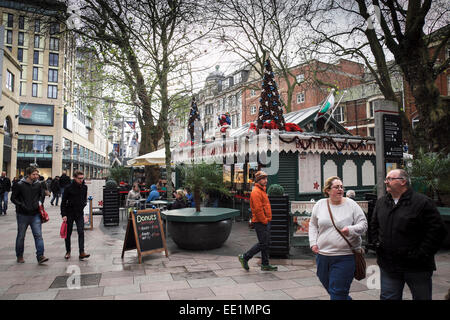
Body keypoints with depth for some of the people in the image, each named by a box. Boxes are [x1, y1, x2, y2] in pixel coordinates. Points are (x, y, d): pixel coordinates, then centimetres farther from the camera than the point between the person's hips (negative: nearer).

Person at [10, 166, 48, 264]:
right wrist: (21, 205, -15)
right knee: (21, 236, 13)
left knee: (38, 235, -6)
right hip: (22, 215, -1)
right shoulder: (20, 185, -6)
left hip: (35, 215, 2)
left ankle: (40, 256, -6)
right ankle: (19, 256, 29)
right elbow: (13, 198, -2)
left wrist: (39, 202, 0)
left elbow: (42, 195, 17)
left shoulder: (38, 184, 2)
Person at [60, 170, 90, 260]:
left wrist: (84, 203, 0)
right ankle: (68, 251, 25)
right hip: (69, 213, -2)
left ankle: (81, 253, -11)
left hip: (80, 213, 2)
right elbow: (63, 202, -6)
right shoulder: (69, 188, -9)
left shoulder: (84, 187, 2)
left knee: (81, 232, -9)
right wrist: (63, 214, -11)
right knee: (68, 233, 9)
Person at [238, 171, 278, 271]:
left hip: (265, 222, 10)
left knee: (266, 243, 13)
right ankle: (244, 257, 6)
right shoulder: (256, 192, -16)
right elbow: (258, 209, -22)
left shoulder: (262, 190, 17)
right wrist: (264, 221, -17)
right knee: (262, 244, -6)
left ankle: (265, 265, 22)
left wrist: (267, 220, 16)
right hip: (260, 222, -10)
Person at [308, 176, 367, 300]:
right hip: (322, 255, 4)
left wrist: (351, 230, -22)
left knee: (337, 293, -3)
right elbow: (313, 225, 13)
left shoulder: (351, 204, -3)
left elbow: (363, 223, -3)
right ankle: (347, 298, 46)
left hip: (345, 256, -4)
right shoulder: (320, 204, 4)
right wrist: (313, 243, 3)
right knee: (328, 286, 21)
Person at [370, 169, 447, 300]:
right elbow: (374, 225, 21)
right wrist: (377, 243, 8)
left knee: (422, 297, 13)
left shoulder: (422, 202, -9)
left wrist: (421, 254, -14)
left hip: (417, 268, -4)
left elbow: (438, 230, -12)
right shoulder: (381, 202, 9)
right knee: (388, 297, 9)